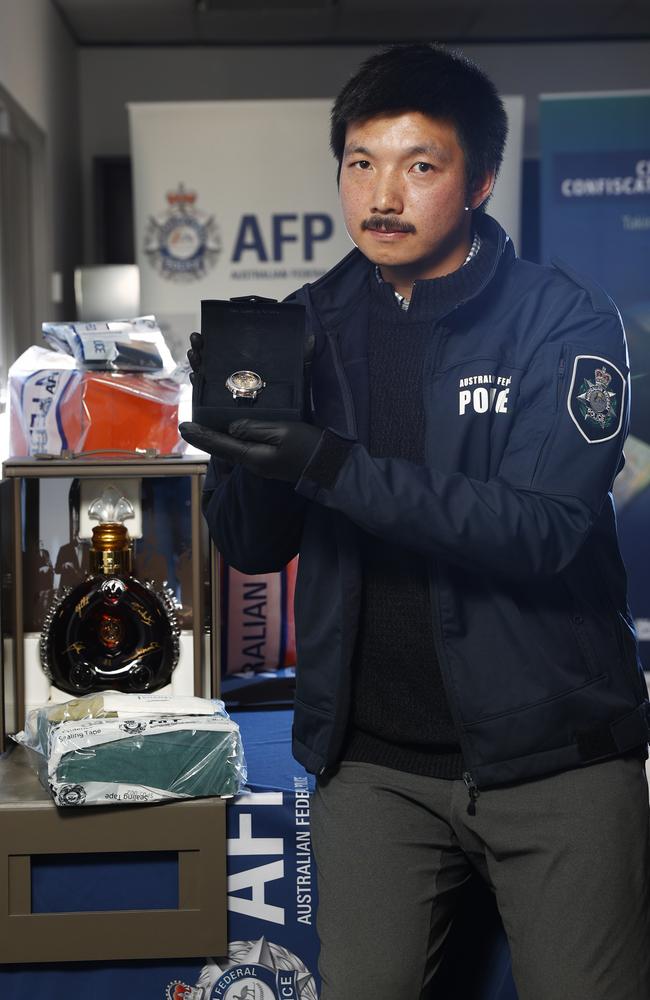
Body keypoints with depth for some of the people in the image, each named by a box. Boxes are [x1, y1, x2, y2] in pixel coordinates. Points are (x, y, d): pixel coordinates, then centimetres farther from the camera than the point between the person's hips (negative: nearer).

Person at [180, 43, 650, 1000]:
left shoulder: (563, 318, -7)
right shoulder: (311, 327, 4)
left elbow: (545, 528, -20)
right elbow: (253, 547, 6)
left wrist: (334, 468, -28)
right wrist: (238, 431, -15)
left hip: (551, 752, -3)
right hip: (374, 759, 3)